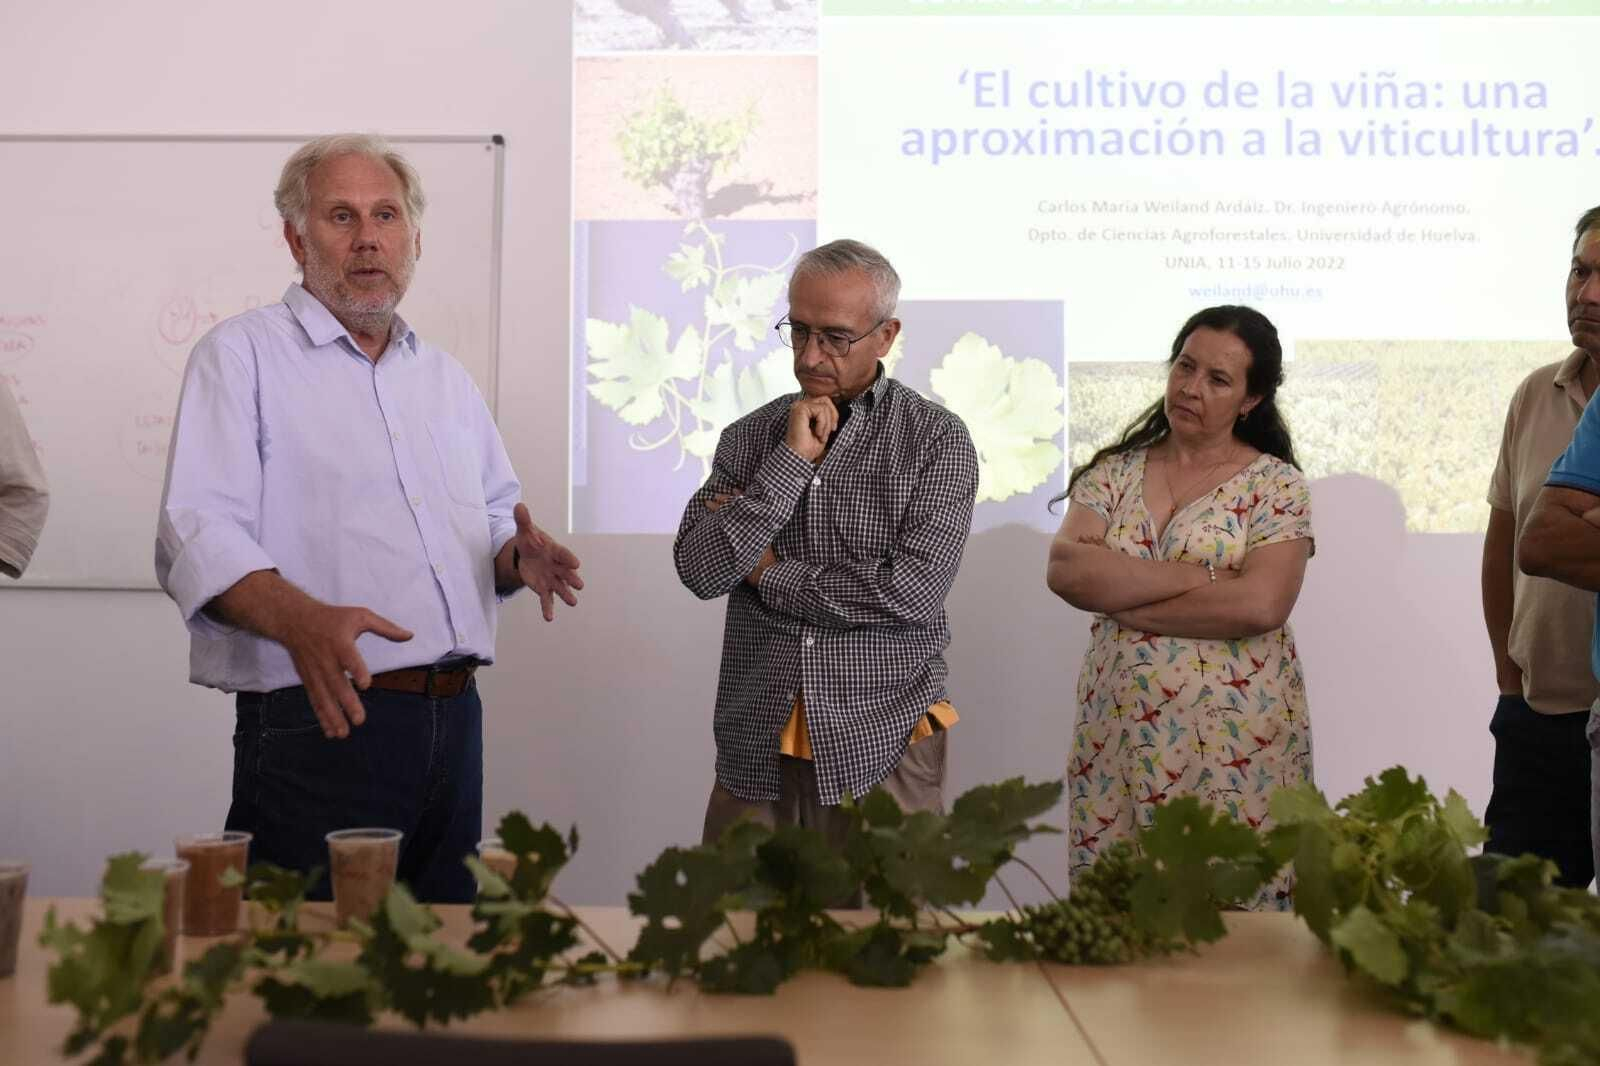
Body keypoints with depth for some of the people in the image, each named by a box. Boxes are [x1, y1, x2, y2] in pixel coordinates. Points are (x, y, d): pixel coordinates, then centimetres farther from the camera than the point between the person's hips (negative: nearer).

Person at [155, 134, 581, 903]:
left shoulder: (445, 378, 20)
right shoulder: (242, 356, 0)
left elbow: (496, 519, 25)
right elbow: (198, 536, -12)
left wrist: (517, 557, -1)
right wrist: (300, 620, -31)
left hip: (453, 718, 6)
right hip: (323, 718, -6)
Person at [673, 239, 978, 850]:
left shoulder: (935, 439, -2)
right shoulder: (749, 437, 8)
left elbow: (912, 591, -14)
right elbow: (699, 570, -4)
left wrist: (767, 571, -5)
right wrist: (790, 461, -10)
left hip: (881, 747, -3)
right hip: (757, 752, 3)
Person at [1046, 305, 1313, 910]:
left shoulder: (1275, 485, 1)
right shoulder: (1114, 473, 10)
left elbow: (1262, 603, -15)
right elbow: (1065, 571, -7)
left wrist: (1123, 601, -9)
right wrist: (1197, 577, -13)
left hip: (1234, 743, -3)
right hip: (1119, 735, 3)